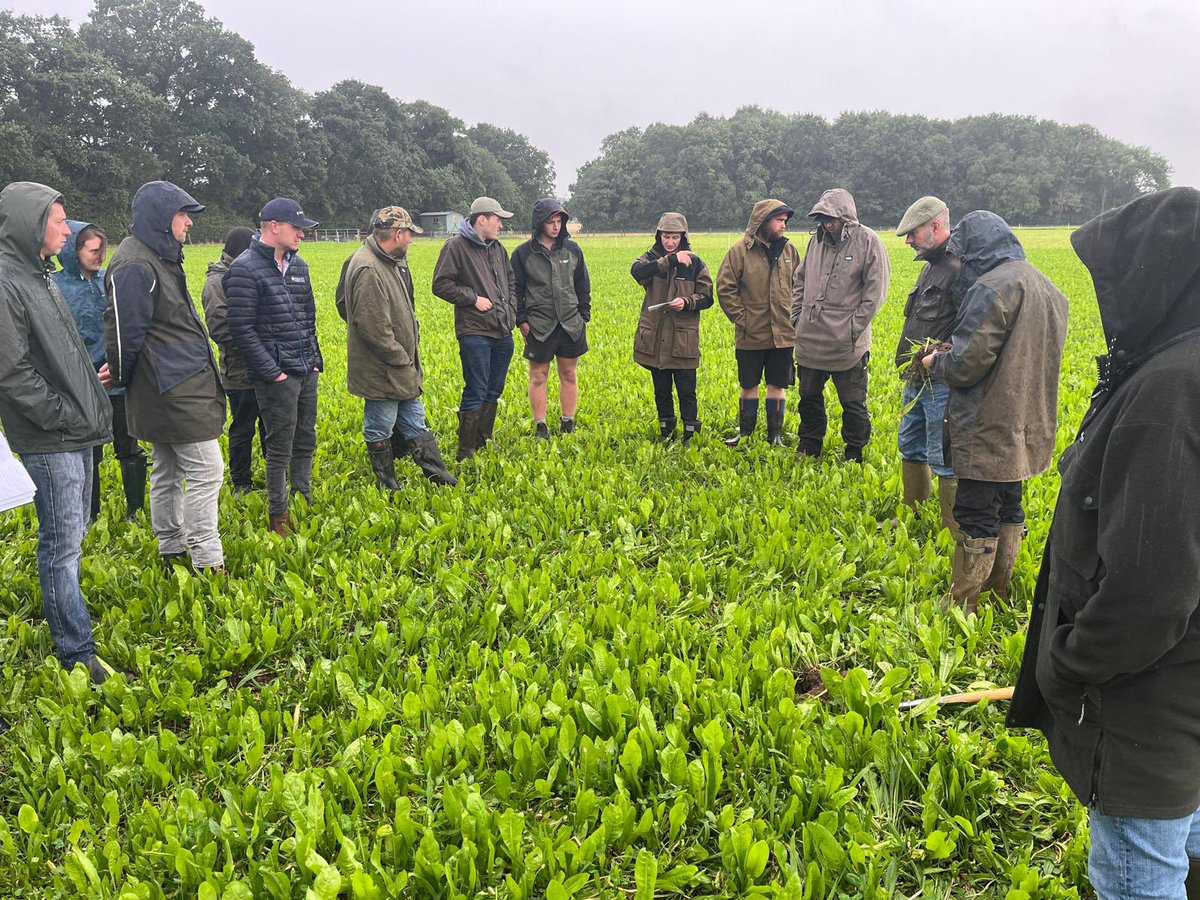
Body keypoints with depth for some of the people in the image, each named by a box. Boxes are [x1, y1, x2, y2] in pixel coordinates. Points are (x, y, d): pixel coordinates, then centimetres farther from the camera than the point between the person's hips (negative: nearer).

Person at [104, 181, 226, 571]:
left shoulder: (160, 257, 15)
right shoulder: (135, 266, -17)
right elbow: (124, 330, -15)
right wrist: (122, 377, 1)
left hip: (180, 387, 10)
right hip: (172, 389, -10)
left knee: (167, 471, 15)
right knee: (206, 470, -8)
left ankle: (172, 553, 25)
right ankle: (208, 563, -3)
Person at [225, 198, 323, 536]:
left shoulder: (298, 265, 13)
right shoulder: (245, 270, -12)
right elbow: (242, 330, -15)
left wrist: (315, 359, 13)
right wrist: (272, 372, -17)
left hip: (307, 372, 8)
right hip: (276, 375, -7)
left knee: (305, 441, 15)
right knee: (280, 448, -1)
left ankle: (305, 503, 28)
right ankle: (278, 517, 11)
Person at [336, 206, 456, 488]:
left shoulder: (389, 262, 10)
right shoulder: (368, 270, -24)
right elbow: (373, 327, -26)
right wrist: (402, 360, -17)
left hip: (401, 369, 10)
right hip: (381, 372, -10)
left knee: (414, 423, 18)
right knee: (380, 431, 6)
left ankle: (437, 474, 27)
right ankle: (389, 487, 17)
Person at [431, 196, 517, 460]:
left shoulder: (497, 247, 14)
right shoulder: (456, 246, -8)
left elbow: (511, 280, 26)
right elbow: (441, 285, -10)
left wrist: (512, 308, 11)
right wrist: (473, 298, -14)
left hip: (503, 332, 7)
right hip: (475, 332, -7)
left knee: (494, 391, 14)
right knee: (475, 393, -7)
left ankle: (484, 442, 28)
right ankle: (465, 453, 1)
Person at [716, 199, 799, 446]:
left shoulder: (789, 250, 5)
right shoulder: (740, 251, -7)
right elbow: (725, 288, -6)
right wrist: (741, 318, -10)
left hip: (783, 334, 2)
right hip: (751, 335, -2)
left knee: (777, 386, 9)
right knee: (749, 386, 11)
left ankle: (775, 435, 21)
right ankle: (745, 432, 25)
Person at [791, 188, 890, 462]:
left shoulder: (868, 241, -8)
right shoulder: (817, 240, 8)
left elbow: (876, 289, -10)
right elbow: (800, 280, 18)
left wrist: (855, 327, -14)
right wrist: (797, 315, 8)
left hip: (847, 344, -5)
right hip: (810, 338, 5)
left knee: (853, 403, 5)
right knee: (809, 395, 17)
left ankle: (854, 453, 21)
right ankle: (809, 444, 34)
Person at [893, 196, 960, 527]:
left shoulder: (959, 269, -19)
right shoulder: (931, 266, 14)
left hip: (941, 385, -11)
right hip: (917, 382, 11)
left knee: (944, 460, -3)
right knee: (910, 448, 21)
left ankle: (952, 536, 8)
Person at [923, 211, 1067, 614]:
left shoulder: (993, 287, -18)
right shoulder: (1046, 287, 12)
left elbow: (965, 365, -22)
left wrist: (935, 361, 0)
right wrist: (950, 355, 17)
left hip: (989, 432, -9)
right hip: (1027, 428, 10)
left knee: (976, 519, -1)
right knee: (1008, 509, 19)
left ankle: (963, 606, 8)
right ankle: (999, 592, 32)